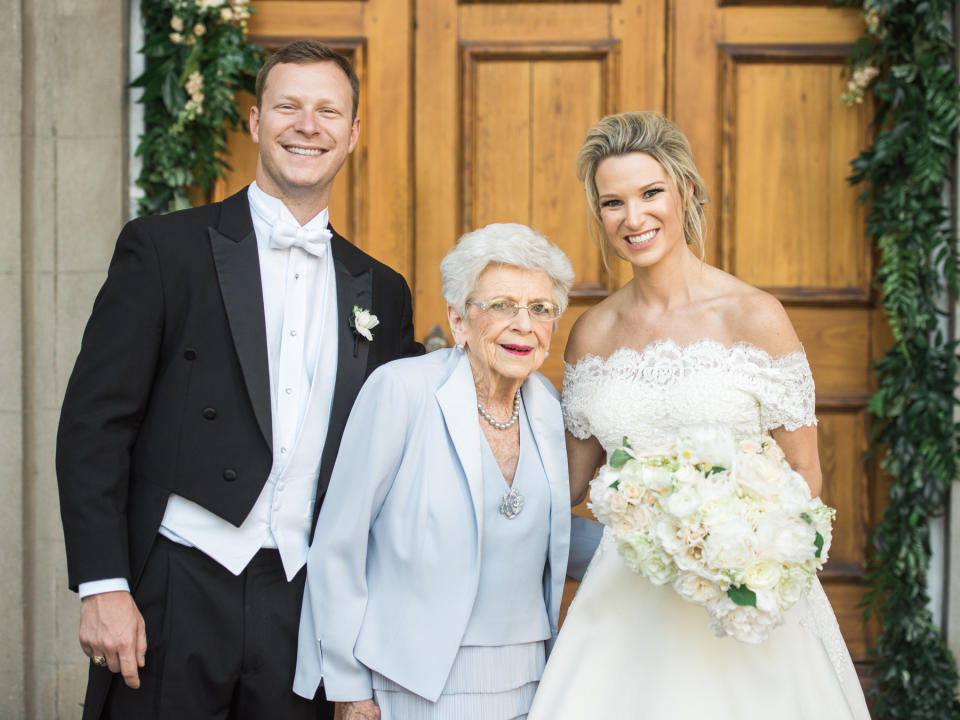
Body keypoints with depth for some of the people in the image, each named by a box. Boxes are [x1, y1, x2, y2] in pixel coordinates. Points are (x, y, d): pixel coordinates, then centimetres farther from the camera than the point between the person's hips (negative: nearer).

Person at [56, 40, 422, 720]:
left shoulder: (382, 293, 10)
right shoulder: (163, 248, -1)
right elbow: (94, 425, -5)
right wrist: (102, 587, -12)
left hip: (305, 605, 3)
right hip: (173, 595, -3)